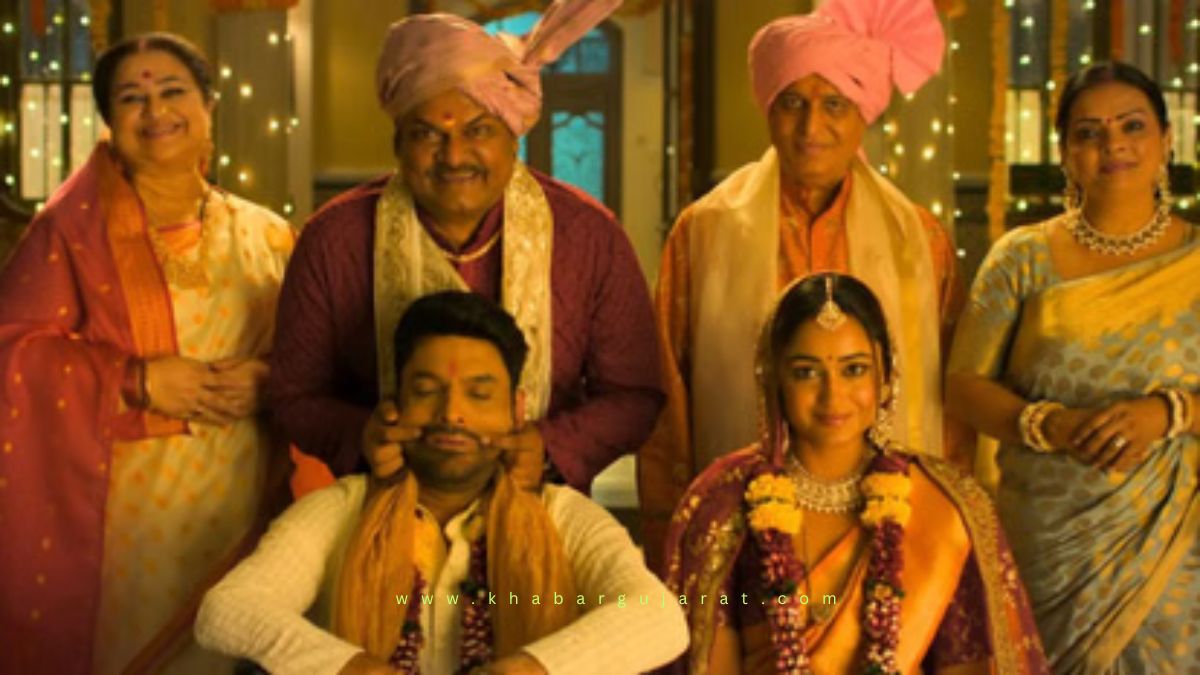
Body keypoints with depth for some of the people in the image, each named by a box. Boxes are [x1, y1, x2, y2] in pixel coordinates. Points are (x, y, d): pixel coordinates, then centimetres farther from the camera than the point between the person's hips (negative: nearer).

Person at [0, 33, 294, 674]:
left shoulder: (265, 235, 9)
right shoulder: (74, 229, 0)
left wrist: (269, 381, -10)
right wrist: (136, 381, -16)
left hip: (238, 511, 3)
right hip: (115, 516, -2)